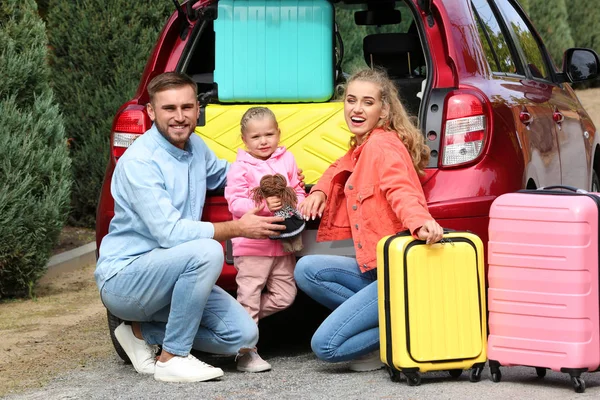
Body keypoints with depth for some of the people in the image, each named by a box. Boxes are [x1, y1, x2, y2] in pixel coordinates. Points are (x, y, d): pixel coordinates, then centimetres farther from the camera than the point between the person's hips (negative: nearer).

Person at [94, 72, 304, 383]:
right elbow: (170, 233, -26)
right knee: (207, 251, -33)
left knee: (243, 335, -8)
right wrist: (239, 228, -21)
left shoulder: (195, 147, 6)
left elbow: (222, 174, 31)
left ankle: (143, 332, 8)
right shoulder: (139, 161, -20)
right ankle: (172, 358, -20)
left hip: (169, 276, 8)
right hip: (122, 278, -8)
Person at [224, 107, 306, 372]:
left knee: (284, 296, 8)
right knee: (249, 297, -1)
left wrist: (297, 206, -8)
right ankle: (247, 353, 4)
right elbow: (235, 202, -12)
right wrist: (263, 206, -25)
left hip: (283, 245, 5)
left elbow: (298, 191, 14)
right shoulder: (241, 168, -6)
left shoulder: (287, 160, 8)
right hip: (252, 246, -5)